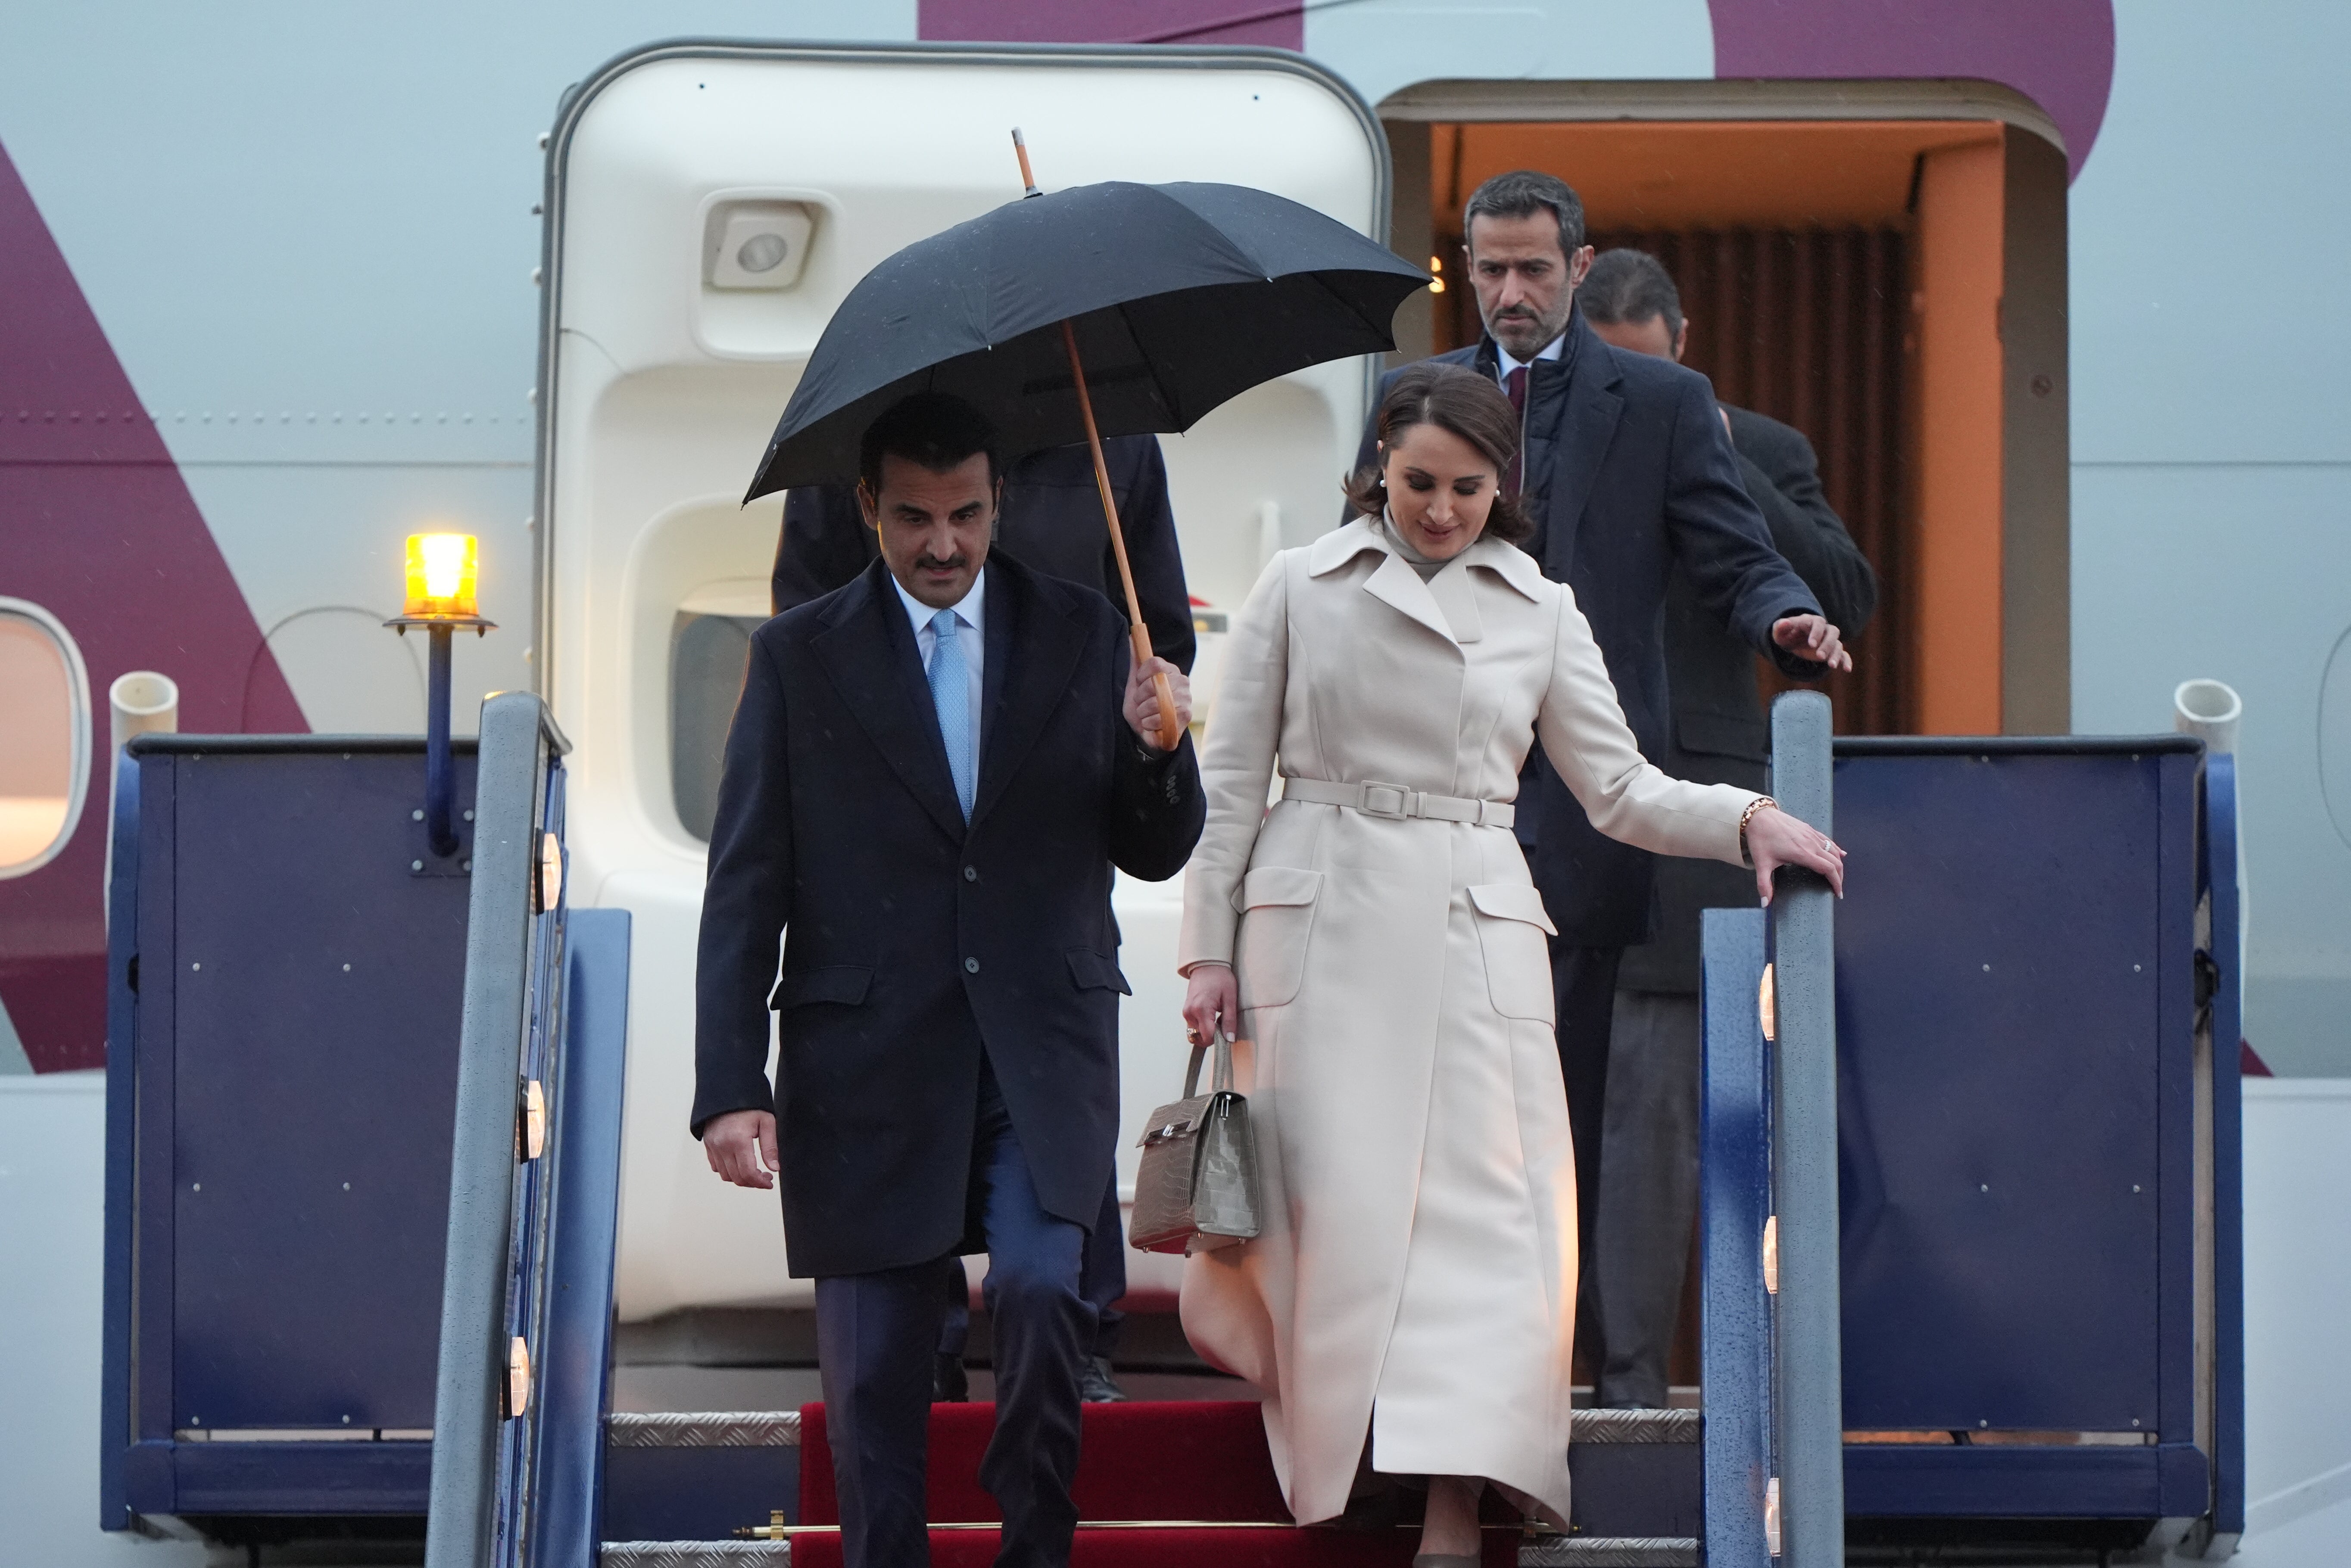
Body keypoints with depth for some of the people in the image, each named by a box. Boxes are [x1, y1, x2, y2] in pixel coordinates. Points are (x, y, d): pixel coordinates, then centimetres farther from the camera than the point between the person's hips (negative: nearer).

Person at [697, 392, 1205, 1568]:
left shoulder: (1084, 637, 9)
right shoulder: (799, 657, 5)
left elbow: (1154, 855, 10)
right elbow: (745, 888, 2)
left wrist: (1159, 750, -12)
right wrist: (730, 1087, -7)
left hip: (1042, 1055, 0)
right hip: (868, 1062, 0)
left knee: (1040, 1292, -20)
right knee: (871, 1374, 1)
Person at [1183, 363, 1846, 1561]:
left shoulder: (1540, 611, 11)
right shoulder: (1299, 588, 8)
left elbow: (1618, 789, 11)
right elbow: (1231, 779, 9)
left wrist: (1745, 819, -6)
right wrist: (1208, 947, 4)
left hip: (1473, 924, 1)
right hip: (1323, 918, -1)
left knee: (1476, 1195, -9)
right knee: (1338, 1192, -8)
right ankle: (1337, 1444, 8)